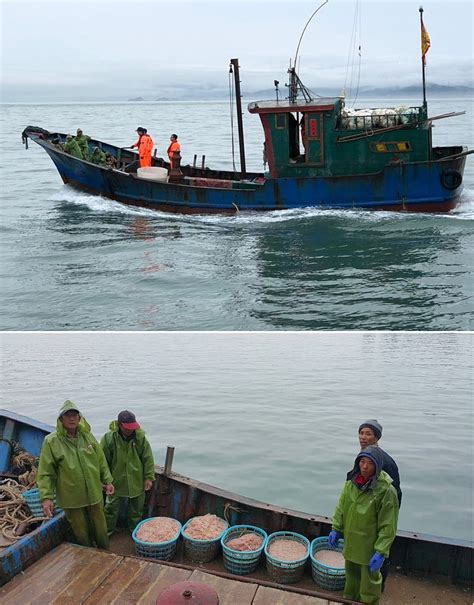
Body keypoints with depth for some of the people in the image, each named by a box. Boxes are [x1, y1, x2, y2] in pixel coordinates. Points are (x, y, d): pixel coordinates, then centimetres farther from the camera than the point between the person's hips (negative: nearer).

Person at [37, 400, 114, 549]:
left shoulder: (87, 436, -1)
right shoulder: (51, 441, -12)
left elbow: (101, 461, 8)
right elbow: (45, 473, -10)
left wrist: (107, 481, 9)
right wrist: (46, 497, -15)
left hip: (95, 495, 3)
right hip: (72, 499, -3)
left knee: (101, 530, 16)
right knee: (82, 533, 13)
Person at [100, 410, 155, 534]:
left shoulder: (140, 437, -11)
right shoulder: (109, 438, -16)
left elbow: (148, 458, -4)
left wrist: (149, 477, -4)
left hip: (137, 482, 2)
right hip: (116, 482, -1)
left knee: (136, 508, 16)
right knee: (112, 507, 10)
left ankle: (135, 530, 36)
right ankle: (107, 530, 30)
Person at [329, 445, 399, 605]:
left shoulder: (386, 490, -23)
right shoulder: (352, 482, -6)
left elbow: (388, 526, -19)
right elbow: (341, 507, 7)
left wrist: (381, 552, -19)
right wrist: (336, 529, 6)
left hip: (370, 545, -6)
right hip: (351, 542, 6)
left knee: (369, 582, 11)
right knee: (351, 575, 26)